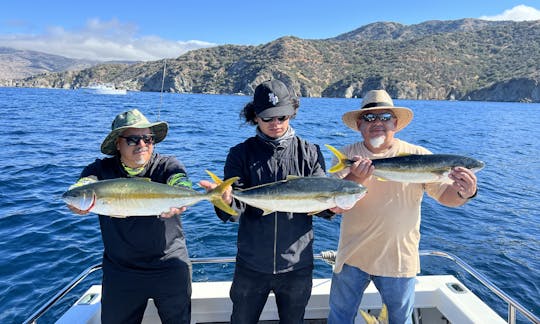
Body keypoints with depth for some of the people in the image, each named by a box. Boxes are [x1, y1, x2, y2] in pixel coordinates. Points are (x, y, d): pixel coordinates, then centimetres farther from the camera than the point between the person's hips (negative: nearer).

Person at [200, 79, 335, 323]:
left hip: (297, 265, 1)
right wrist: (226, 201, -35)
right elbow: (235, 212, -12)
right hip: (251, 265, 0)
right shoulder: (241, 154, -4)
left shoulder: (310, 153, -2)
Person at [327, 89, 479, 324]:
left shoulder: (419, 156, -5)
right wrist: (355, 178, -34)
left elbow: (445, 195, -9)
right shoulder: (347, 156, -5)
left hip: (399, 260, 0)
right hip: (352, 257, 0)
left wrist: (463, 193, -33)